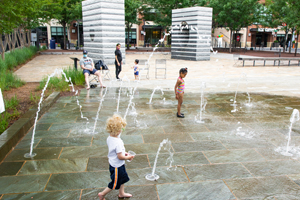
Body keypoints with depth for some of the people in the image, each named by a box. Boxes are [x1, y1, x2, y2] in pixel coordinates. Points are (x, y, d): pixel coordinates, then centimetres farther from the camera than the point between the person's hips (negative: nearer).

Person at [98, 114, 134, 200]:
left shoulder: (109, 138, -7)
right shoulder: (118, 142, -34)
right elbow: (120, 157, -28)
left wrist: (124, 153, 3)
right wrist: (128, 157, -12)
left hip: (113, 163, 9)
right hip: (117, 166, -8)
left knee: (122, 178, 27)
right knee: (115, 183, 14)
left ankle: (121, 193, 45)